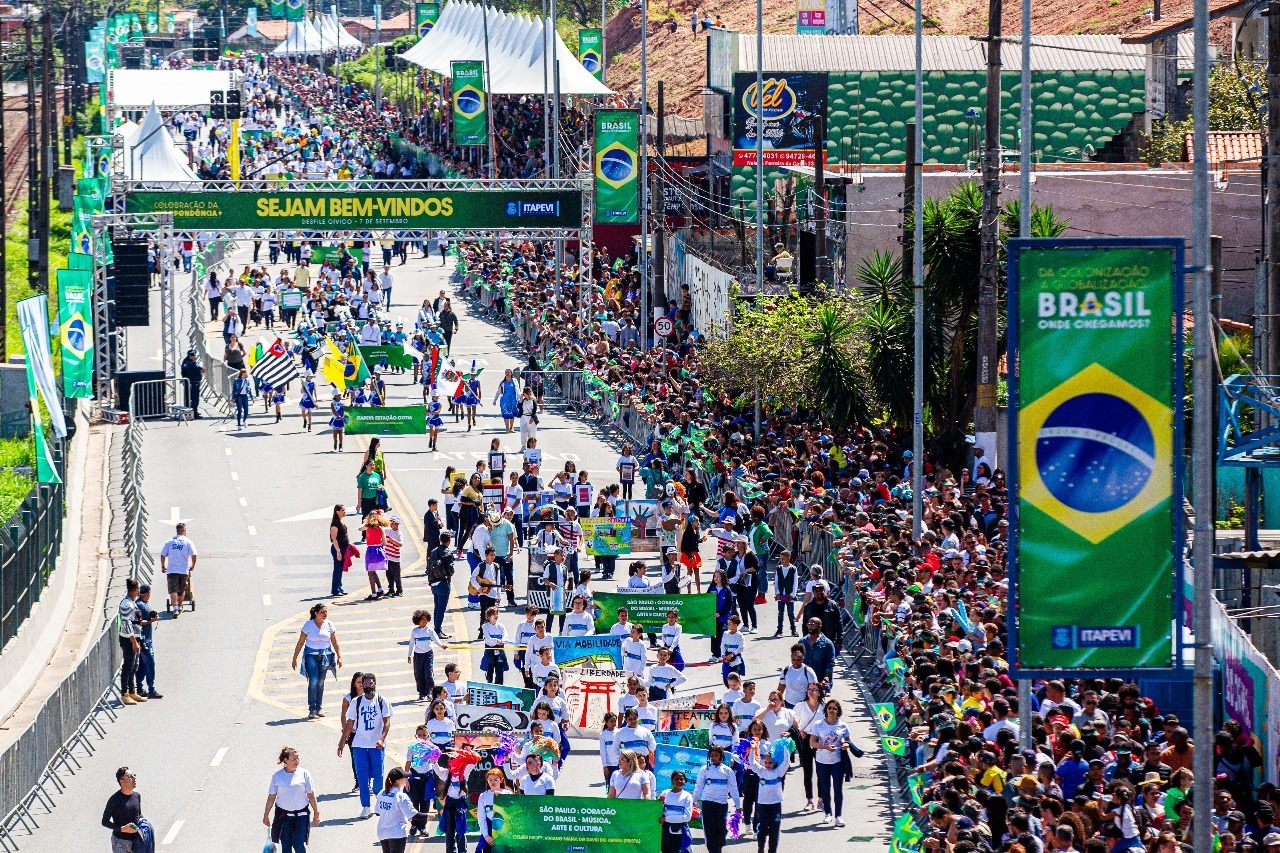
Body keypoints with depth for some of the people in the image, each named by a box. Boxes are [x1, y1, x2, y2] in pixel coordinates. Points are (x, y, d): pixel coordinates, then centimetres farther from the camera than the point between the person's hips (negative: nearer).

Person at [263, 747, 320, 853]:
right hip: (283, 815, 1)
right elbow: (271, 797, 5)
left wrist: (316, 813, 4)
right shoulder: (277, 776, -1)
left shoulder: (304, 774, -1)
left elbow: (311, 795, 3)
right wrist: (266, 815, 8)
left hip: (301, 816, -1)